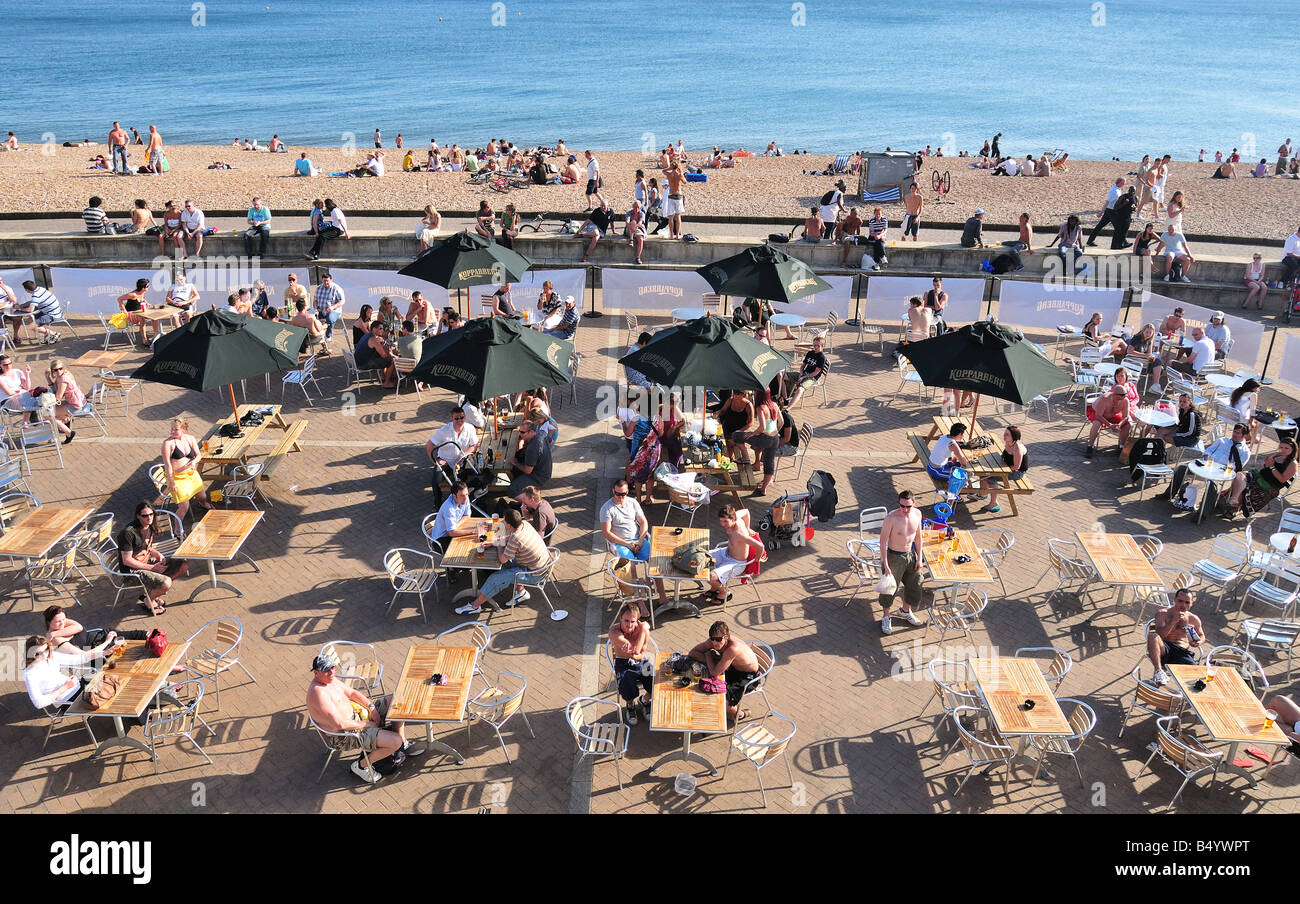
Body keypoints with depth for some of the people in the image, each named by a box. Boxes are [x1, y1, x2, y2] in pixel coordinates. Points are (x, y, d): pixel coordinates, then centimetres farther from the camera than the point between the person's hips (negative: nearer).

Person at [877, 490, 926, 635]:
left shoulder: (917, 514, -8)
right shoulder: (891, 518, -25)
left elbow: (918, 536, 5)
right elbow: (883, 541, -19)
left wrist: (919, 558, 5)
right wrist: (885, 564, -20)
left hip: (911, 554, 6)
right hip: (894, 556, -6)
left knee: (914, 585, 18)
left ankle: (905, 611, 45)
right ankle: (886, 617, 29)